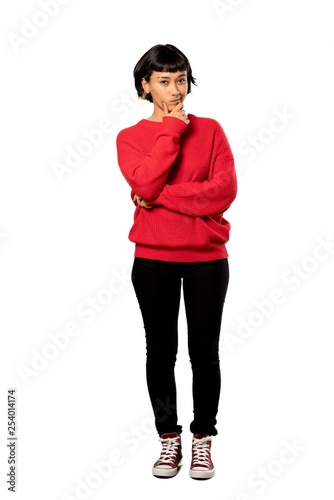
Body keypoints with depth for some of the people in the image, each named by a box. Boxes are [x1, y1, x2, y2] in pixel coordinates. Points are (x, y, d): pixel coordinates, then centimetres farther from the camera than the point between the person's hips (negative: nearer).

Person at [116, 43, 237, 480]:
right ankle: (169, 439, 23)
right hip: (153, 259, 1)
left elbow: (225, 191, -11)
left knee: (204, 350, 6)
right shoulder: (129, 138, 4)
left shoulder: (210, 130, 3)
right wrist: (171, 130, -11)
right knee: (160, 350, 8)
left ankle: (203, 439, 21)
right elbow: (146, 185, -16)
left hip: (207, 258, 0)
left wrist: (160, 197, -14)